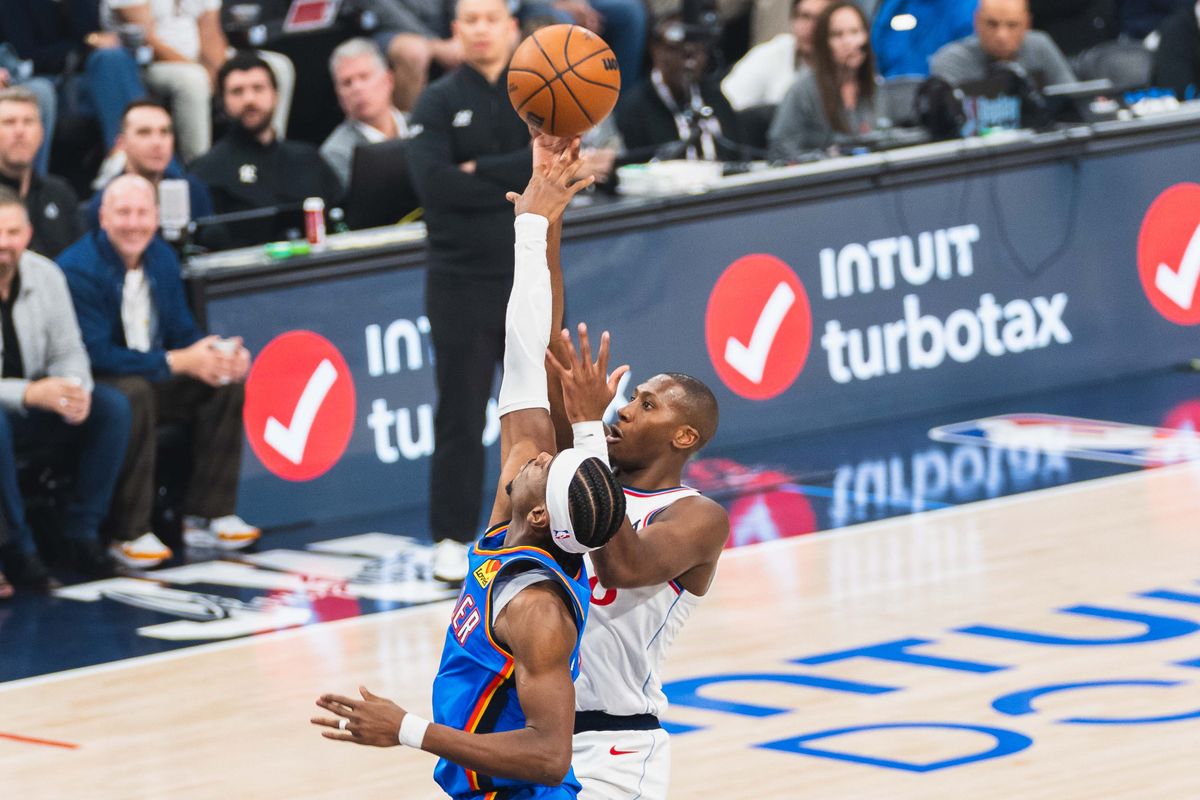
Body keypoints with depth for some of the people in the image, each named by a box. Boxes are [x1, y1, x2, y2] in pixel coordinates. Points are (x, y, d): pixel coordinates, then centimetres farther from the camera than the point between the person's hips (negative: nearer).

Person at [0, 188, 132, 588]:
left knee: (111, 405, -14)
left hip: (33, 411, 6)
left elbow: (68, 352, 5)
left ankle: (82, 531, -7)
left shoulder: (45, 275, -1)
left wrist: (75, 390, -19)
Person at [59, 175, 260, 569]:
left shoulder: (162, 258, 6)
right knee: (134, 394, -37)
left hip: (155, 378, 8)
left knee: (227, 383, -10)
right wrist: (179, 362, -29)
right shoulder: (79, 269, -19)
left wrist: (225, 355, -13)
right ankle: (130, 535, -31)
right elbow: (95, 354, -26)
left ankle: (207, 515, -6)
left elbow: (182, 332, 11)